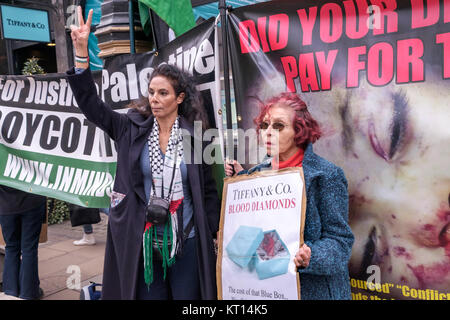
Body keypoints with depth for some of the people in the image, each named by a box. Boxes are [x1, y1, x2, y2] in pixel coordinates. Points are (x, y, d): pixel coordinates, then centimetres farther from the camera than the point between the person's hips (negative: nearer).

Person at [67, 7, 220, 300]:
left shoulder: (195, 136, -4)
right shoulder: (133, 128, -1)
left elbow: (208, 191, 2)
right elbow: (91, 104, -8)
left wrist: (213, 236, 1)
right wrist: (81, 51, -18)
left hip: (187, 242, -1)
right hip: (145, 241, 1)